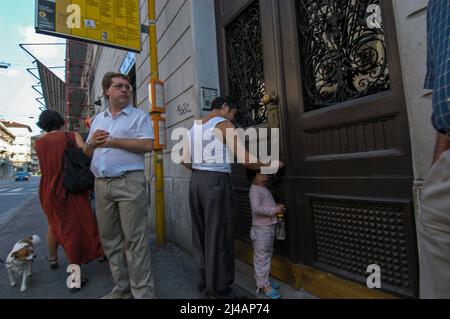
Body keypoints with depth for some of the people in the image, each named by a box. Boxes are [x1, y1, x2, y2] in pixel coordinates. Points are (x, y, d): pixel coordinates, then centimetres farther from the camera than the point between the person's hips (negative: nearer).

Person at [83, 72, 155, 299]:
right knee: (110, 238, 11)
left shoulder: (139, 116, 4)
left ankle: (142, 292, 6)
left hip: (130, 182, -6)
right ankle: (122, 287, 26)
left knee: (135, 239, -5)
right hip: (102, 184, 6)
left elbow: (148, 145, -12)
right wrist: (92, 142, -1)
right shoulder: (98, 118, 21)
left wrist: (113, 141, -11)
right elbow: (86, 152, 21)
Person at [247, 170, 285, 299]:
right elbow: (257, 208, -29)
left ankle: (264, 278, 36)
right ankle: (263, 284, 15)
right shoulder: (255, 189, -18)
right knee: (262, 258, 3)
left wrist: (277, 206, 3)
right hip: (261, 229, -10)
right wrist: (275, 210, -22)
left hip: (269, 227, 10)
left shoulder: (264, 189, 12)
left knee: (267, 256, 21)